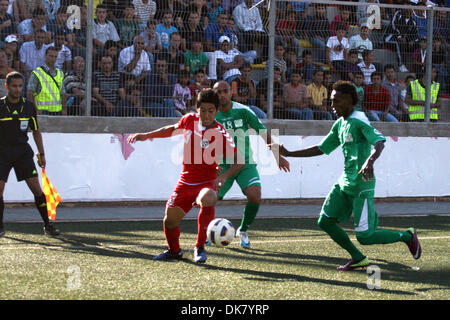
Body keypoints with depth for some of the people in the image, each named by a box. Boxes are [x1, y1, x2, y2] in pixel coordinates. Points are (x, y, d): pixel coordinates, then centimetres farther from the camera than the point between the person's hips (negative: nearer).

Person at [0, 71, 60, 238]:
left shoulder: (29, 106, 4)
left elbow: (36, 131, 14)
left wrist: (41, 154, 13)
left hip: (23, 151, 2)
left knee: (36, 188, -5)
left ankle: (47, 225, 4)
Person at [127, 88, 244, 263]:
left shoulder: (220, 134, -16)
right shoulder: (189, 119, -3)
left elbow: (239, 161, -15)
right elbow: (173, 129, 21)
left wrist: (224, 176, -32)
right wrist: (146, 135, 20)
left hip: (207, 182, -5)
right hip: (186, 181, 5)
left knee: (207, 199, -38)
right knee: (170, 220, 1)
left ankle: (200, 248, -21)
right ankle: (174, 251, 36)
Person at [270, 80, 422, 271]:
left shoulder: (359, 120, -13)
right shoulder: (340, 124, 13)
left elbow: (380, 142, -27)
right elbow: (321, 149, 21)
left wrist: (370, 161, -47)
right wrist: (288, 154, 17)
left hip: (361, 186, -9)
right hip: (344, 183, 9)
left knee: (364, 237, -8)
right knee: (325, 221, 4)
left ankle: (407, 236, 14)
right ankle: (358, 259, 15)